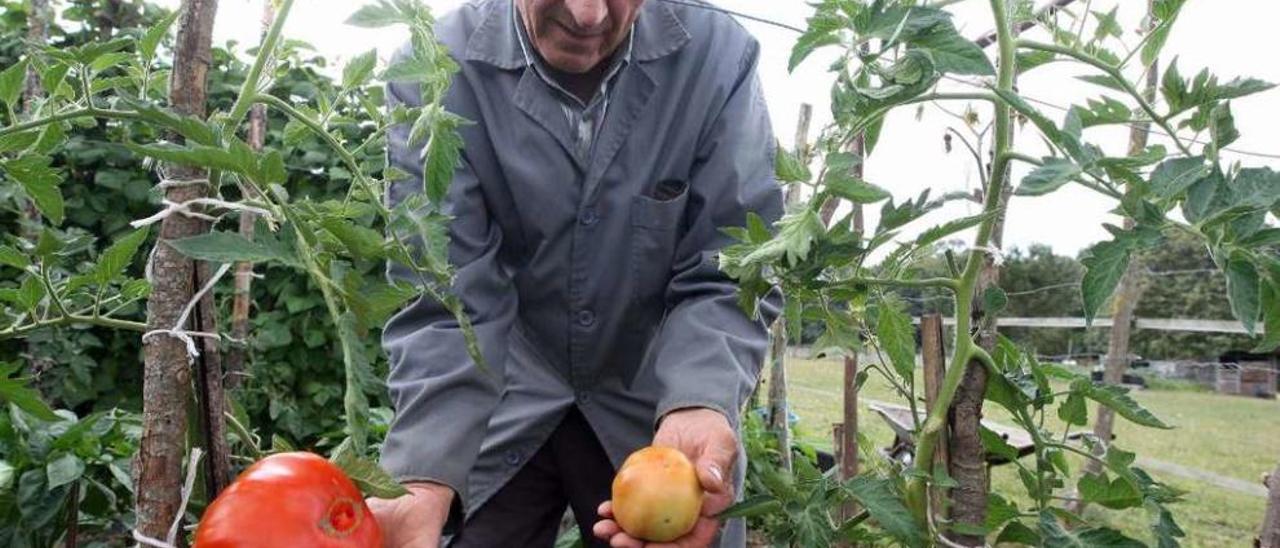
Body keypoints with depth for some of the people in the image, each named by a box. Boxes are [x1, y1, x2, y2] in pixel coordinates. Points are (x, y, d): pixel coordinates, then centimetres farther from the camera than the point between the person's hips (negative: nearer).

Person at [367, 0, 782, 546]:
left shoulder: (718, 57, -14)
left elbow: (726, 276, -15)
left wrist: (697, 407, -33)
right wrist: (427, 481, -32)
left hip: (653, 402, 1)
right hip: (501, 405, 0)